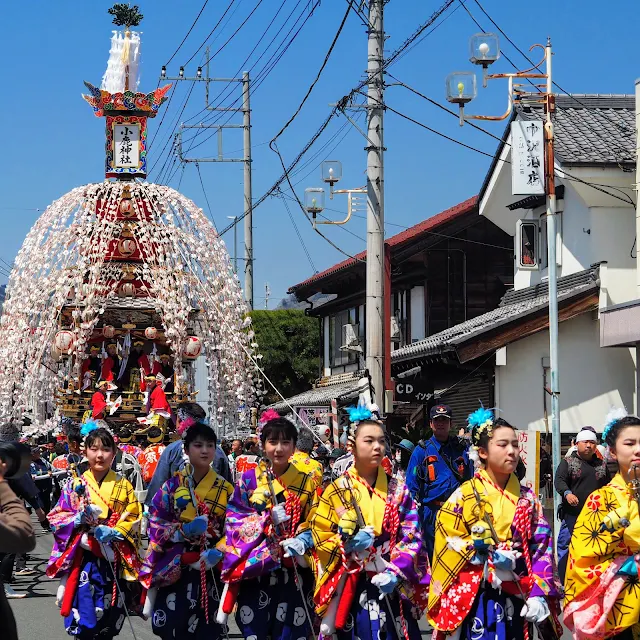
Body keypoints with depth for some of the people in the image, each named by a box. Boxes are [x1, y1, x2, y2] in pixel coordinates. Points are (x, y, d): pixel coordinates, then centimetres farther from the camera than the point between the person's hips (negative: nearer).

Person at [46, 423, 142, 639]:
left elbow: (133, 519, 1)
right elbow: (56, 517, 2)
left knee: (108, 622, 7)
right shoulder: (75, 485, 2)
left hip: (112, 560, 1)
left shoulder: (123, 486, 4)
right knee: (83, 618, -5)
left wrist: (114, 532, -16)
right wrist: (78, 519, -16)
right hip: (83, 558, -1)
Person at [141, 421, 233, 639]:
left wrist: (218, 552, -17)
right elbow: (155, 521, -2)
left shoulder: (226, 489, 4)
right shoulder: (173, 484, 2)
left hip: (208, 568, 1)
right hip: (173, 567, -1)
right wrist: (183, 531, -17)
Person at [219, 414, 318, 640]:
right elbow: (233, 520, -4)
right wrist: (267, 519, -18)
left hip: (292, 572, 1)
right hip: (254, 570, -1)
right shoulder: (248, 479, 2)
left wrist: (302, 541, -16)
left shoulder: (306, 483, 5)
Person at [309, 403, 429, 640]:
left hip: (393, 587, 1)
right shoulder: (337, 490, 0)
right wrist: (347, 544, -17)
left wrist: (395, 572, -14)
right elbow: (320, 538, 2)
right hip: (350, 589, -1)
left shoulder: (398, 490, 5)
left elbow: (412, 537, 0)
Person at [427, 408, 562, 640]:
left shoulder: (528, 499, 8)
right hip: (478, 598, -3)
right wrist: (489, 558, -17)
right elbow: (448, 544, -5)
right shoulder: (465, 496, -2)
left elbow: (541, 548, 4)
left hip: (518, 597, 3)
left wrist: (539, 594, -7)